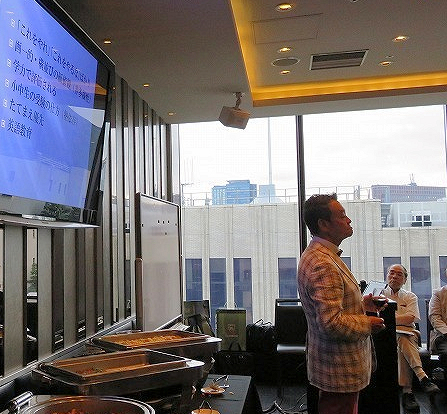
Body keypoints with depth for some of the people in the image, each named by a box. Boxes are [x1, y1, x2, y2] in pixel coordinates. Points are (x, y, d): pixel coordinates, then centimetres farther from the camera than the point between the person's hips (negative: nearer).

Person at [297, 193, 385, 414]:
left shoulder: (318, 255, 9)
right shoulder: (322, 265, -27)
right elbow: (332, 323, -31)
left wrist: (362, 304, 9)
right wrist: (368, 323, -15)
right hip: (340, 371, -10)